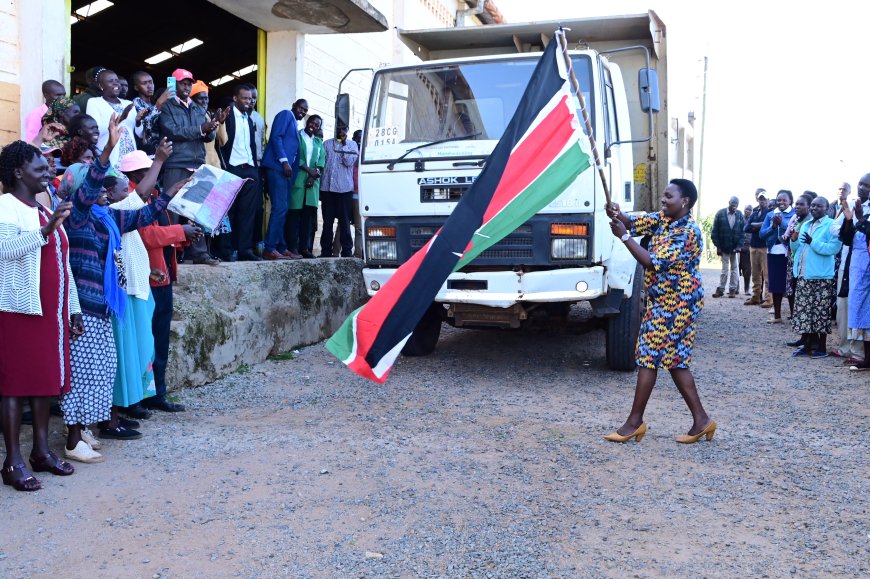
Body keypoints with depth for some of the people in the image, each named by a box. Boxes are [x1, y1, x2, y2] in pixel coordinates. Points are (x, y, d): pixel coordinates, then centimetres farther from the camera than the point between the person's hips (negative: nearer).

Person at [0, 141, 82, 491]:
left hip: (51, 311, 8)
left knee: (46, 379, 9)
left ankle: (41, 451, 18)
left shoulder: (46, 211, 19)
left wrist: (72, 309, 18)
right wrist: (46, 229, -34)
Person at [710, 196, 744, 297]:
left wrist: (739, 246, -10)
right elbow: (715, 231, -4)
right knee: (725, 269, 4)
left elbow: (742, 231, 1)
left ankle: (733, 289, 13)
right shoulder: (720, 213, -3)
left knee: (734, 268, 8)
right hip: (724, 247, -1)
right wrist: (717, 246, -8)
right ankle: (720, 289, 9)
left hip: (735, 247, 1)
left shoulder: (740, 215, 1)